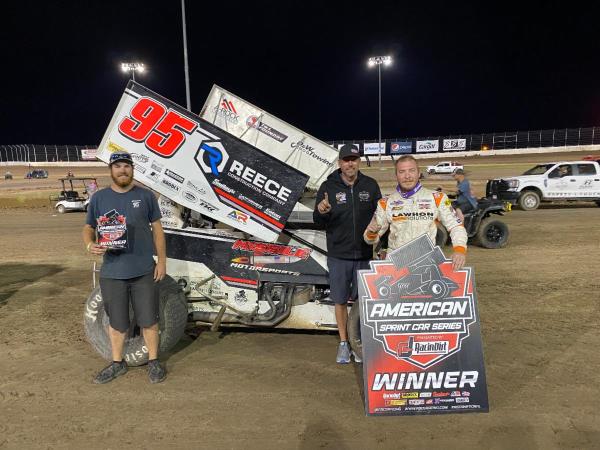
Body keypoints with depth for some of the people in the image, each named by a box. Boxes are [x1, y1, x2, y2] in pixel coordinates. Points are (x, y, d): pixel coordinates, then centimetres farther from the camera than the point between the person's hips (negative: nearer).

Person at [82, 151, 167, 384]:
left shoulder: (145, 196, 2)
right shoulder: (99, 198, 4)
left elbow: (157, 229, 4)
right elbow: (88, 227, 8)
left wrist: (162, 260, -1)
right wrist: (90, 245, -15)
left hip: (145, 271, -1)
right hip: (112, 273, 1)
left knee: (149, 320, 8)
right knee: (116, 322, 14)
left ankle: (153, 361, 26)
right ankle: (117, 363, 33)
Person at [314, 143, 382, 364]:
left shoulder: (370, 185, 1)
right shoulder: (328, 186, -2)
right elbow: (319, 222, -3)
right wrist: (321, 211, -27)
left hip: (365, 254, 1)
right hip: (338, 255, 0)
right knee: (340, 300, 9)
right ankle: (343, 343, 24)